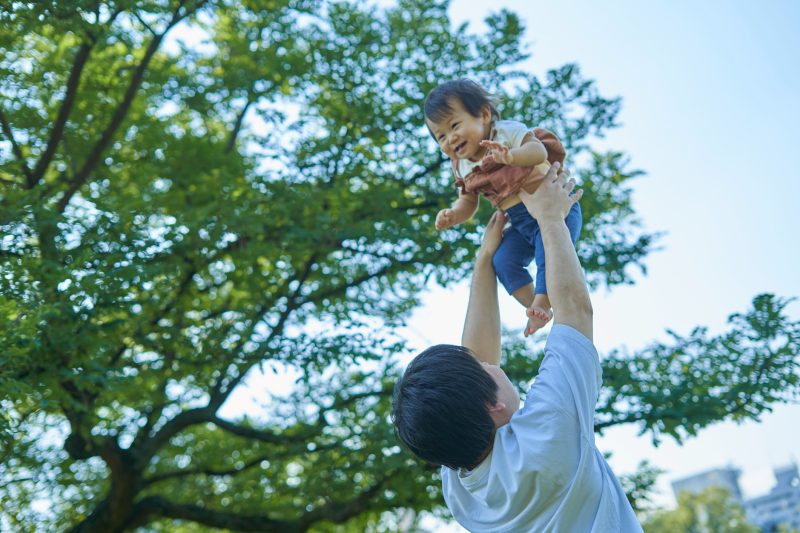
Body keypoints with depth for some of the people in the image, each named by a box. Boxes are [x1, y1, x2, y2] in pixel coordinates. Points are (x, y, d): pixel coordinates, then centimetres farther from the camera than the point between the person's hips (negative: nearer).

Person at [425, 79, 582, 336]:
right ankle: (536, 309, -5)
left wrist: (511, 156, -45)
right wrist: (452, 215, -8)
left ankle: (542, 302, -16)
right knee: (503, 261, -10)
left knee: (548, 252, -26)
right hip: (521, 223, 6)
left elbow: (539, 151, -25)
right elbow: (468, 203, 15)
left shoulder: (508, 132, -10)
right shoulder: (463, 168, 9)